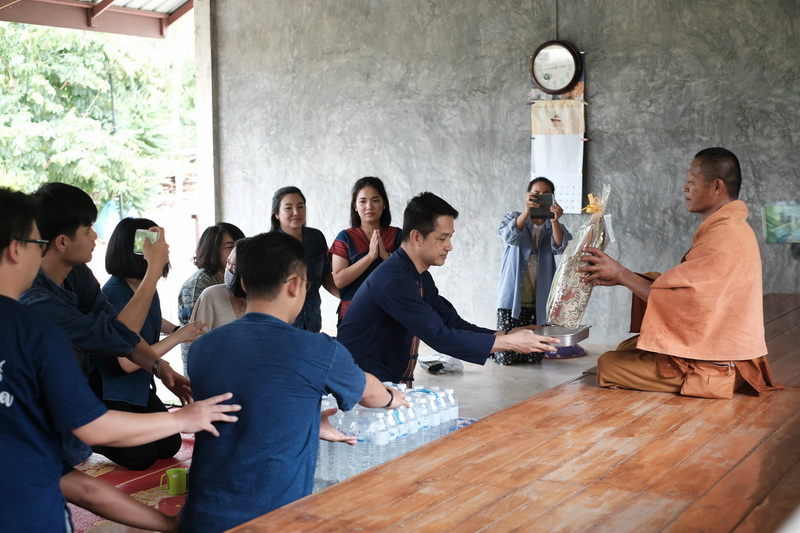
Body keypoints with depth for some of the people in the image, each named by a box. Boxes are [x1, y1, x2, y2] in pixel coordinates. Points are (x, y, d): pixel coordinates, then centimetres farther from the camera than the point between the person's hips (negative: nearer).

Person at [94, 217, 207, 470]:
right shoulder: (115, 295, -26)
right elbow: (128, 361, -30)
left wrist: (177, 329, 11)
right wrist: (179, 336, -25)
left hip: (138, 386, 8)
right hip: (108, 390, -8)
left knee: (169, 446, 8)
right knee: (142, 457, -8)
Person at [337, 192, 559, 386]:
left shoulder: (421, 279, 8)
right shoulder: (393, 280, -23)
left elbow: (454, 325, 9)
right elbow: (440, 337, -26)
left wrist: (507, 335, -5)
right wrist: (508, 343, -21)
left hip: (394, 384, 9)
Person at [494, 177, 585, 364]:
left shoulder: (553, 227, 10)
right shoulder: (514, 217, 6)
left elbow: (561, 248, -11)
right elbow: (509, 236, -17)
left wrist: (555, 221, -27)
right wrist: (526, 212, -33)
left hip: (538, 300, 2)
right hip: (513, 296, -2)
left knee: (533, 358, 1)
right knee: (505, 357, -5)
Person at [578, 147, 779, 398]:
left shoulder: (723, 237, -23)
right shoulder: (731, 228, 11)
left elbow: (670, 298, -22)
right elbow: (682, 286, 9)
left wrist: (620, 273, -9)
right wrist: (620, 277, 3)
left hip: (711, 368, -11)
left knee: (608, 364, -7)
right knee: (627, 348, 22)